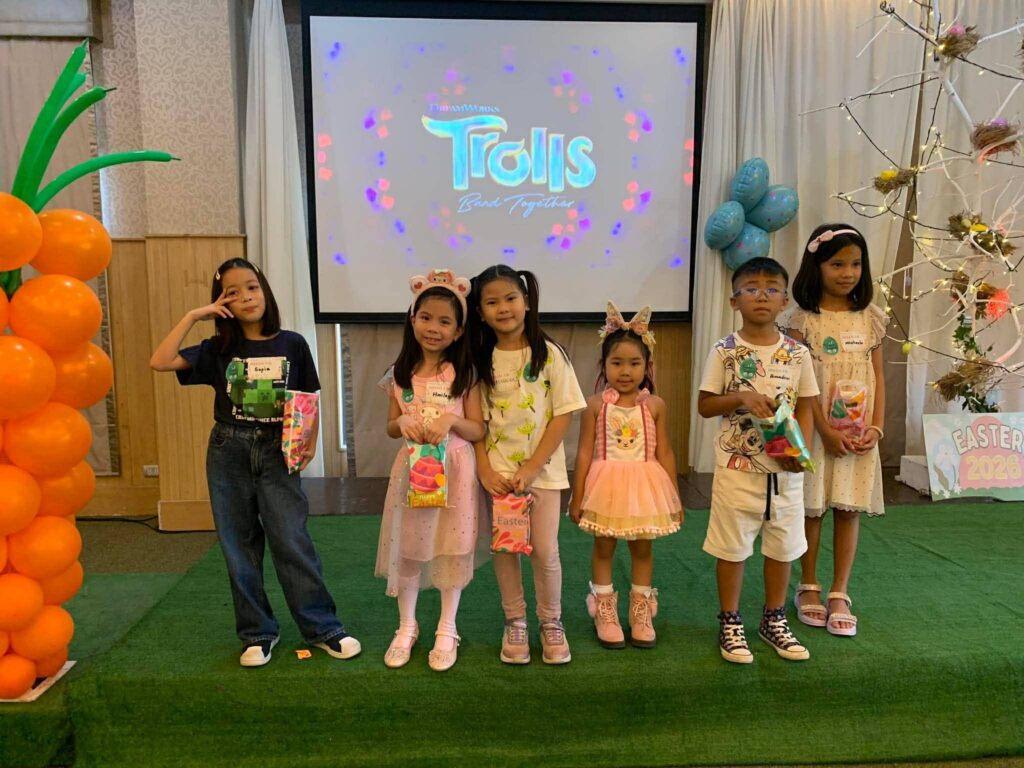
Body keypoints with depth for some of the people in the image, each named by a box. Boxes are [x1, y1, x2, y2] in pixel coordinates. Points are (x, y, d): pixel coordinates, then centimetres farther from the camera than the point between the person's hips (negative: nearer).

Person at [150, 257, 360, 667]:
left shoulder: (292, 344, -1)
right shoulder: (218, 350, 2)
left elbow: (308, 400, 5)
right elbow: (160, 362, -8)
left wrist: (311, 441, -7)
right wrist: (193, 316, -7)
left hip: (276, 453, -2)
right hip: (228, 452, 2)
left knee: (291, 541, -3)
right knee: (239, 547, 9)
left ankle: (323, 628, 10)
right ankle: (257, 633, 22)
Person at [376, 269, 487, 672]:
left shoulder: (464, 374, -3)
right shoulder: (400, 373, 3)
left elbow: (478, 430, -4)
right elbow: (390, 427, 9)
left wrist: (451, 420, -22)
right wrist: (404, 422, -13)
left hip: (455, 469, -2)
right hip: (413, 467, 2)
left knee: (453, 548, 6)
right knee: (407, 547, 9)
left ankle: (446, 631, 24)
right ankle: (407, 627, 29)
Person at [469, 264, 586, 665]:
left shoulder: (548, 353, -6)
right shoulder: (480, 359, 1)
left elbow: (563, 415, -8)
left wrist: (531, 468, -13)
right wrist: (484, 469, -10)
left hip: (542, 467, -2)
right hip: (497, 470, 2)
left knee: (545, 550, 1)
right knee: (504, 549, 7)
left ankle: (551, 622, 23)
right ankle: (515, 622, 25)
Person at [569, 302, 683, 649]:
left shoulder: (654, 405, -3)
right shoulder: (596, 405, -7)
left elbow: (664, 453, 2)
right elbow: (584, 452, -4)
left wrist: (674, 497, 3)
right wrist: (577, 497, -3)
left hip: (645, 485, 1)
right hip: (607, 485, -1)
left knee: (642, 548, 13)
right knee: (603, 548, 11)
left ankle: (641, 614, 30)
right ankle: (605, 613, 27)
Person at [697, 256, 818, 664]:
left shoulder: (797, 353, 1)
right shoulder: (725, 351, -6)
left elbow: (805, 408, 5)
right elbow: (704, 405, -3)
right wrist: (741, 398, -20)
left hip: (785, 468, 3)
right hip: (737, 466, -3)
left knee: (783, 544, 14)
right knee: (732, 546, 7)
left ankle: (774, 619, 34)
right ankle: (730, 623, 24)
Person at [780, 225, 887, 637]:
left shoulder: (869, 318, 6)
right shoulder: (802, 319, -6)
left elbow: (878, 376, 7)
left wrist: (876, 427, -3)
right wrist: (825, 430, -15)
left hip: (860, 432, 3)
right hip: (816, 429, -3)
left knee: (849, 509, 6)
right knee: (811, 508, 7)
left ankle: (839, 595, 17)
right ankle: (808, 587, 23)